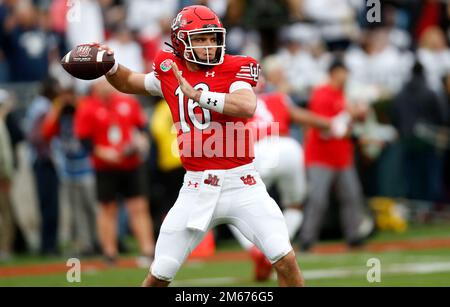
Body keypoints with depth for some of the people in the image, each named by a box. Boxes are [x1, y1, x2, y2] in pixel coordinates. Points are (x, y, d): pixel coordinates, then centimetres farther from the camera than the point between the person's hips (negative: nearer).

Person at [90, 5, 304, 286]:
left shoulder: (234, 69, -5)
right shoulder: (170, 71, 7)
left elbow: (247, 106, -26)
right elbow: (128, 82, 26)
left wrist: (195, 93, -27)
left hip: (242, 184, -3)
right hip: (197, 188, 3)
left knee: (286, 261, -12)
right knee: (159, 275, 4)